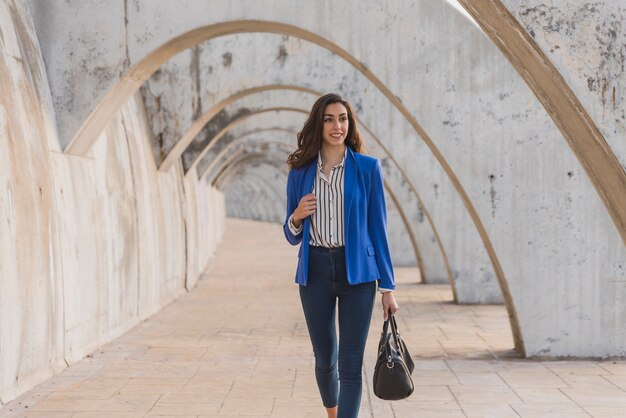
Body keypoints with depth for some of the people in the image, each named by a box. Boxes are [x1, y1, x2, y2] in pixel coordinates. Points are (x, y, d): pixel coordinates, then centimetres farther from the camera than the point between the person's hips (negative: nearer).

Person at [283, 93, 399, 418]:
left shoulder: (367, 168, 1)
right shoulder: (301, 172, 6)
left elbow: (378, 228, 1)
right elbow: (292, 236, 12)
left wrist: (387, 287, -1)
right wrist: (296, 218, -11)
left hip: (357, 271, -2)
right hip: (316, 271, 2)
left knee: (351, 364, -7)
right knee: (325, 358, 12)